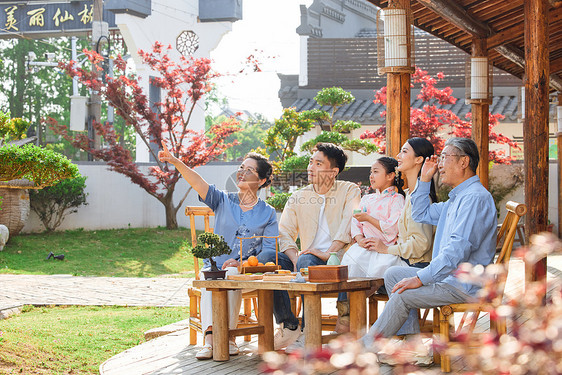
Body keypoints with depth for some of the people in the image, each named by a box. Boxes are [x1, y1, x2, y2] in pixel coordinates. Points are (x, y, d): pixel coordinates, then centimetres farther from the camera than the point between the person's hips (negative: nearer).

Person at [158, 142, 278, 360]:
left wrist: (242, 264, -16)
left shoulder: (268, 213, 9)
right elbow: (198, 183, -6)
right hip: (215, 265, 1)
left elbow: (268, 252, 1)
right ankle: (210, 337, -47)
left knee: (232, 275, -34)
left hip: (247, 270, -1)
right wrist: (176, 162, -23)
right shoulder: (223, 201, 11)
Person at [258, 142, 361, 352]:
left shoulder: (349, 191, 6)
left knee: (307, 261, -37)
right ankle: (289, 327, -20)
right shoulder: (298, 198, 17)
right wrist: (294, 257, -13)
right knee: (265, 258, -22)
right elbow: (284, 233, 7)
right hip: (306, 258, 5)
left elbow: (348, 227, -9)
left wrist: (328, 253, -21)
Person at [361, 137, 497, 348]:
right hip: (448, 275, 11)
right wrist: (425, 179, 18)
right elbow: (421, 215, 31)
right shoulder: (456, 198, 17)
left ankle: (365, 348, -12)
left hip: (465, 285, -11)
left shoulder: (476, 198, -18)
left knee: (403, 295, -23)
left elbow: (458, 249, -28)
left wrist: (420, 279, -27)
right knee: (392, 275, 12)